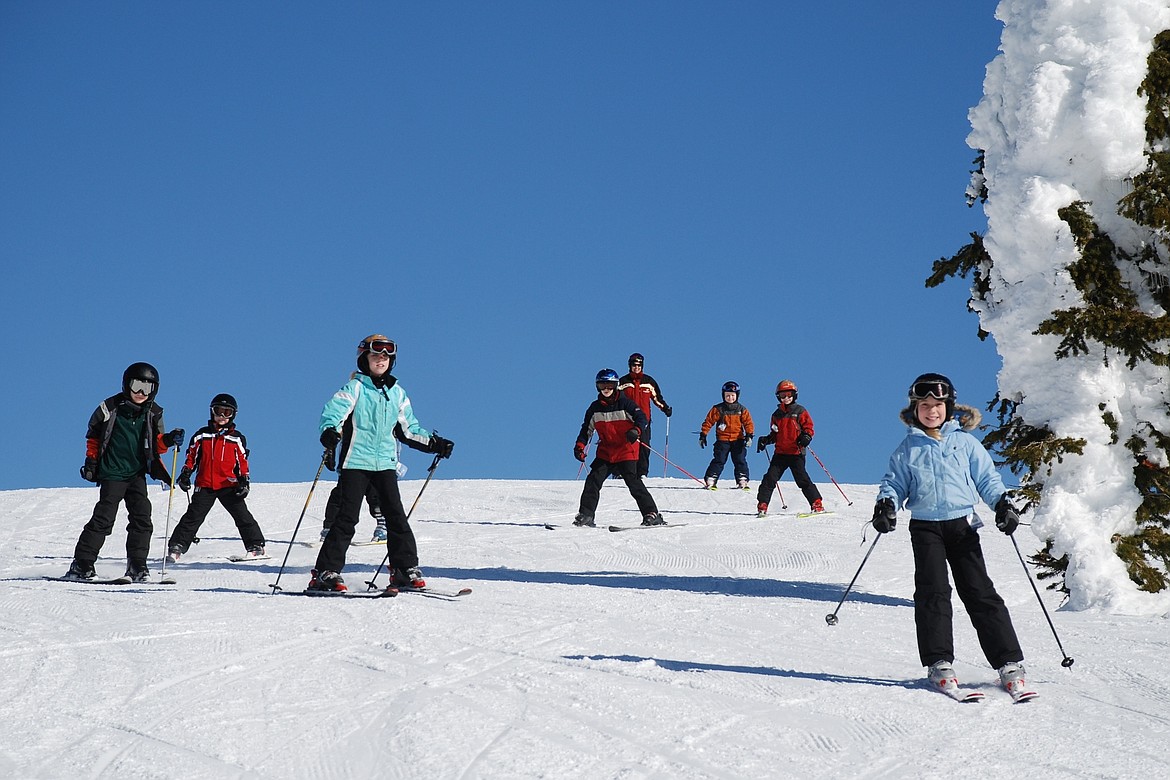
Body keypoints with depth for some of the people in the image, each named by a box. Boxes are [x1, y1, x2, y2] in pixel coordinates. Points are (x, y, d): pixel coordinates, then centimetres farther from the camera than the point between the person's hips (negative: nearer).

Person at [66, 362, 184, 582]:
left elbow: (156, 444, 11)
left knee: (142, 518, -5)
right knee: (104, 518, -10)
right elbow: (93, 435, 10)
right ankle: (81, 565, -5)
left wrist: (169, 440, -9)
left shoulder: (153, 413, 5)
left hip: (137, 474, 4)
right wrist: (91, 460, 4)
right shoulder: (110, 408, -4)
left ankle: (136, 567, 2)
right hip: (113, 474, -4)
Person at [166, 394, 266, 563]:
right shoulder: (201, 435, 8)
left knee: (242, 516, -3)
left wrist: (244, 481, 0)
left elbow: (242, 462, 10)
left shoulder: (236, 438, 8)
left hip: (229, 485, 0)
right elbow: (192, 456, 13)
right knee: (193, 517, -3)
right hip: (205, 486, 0)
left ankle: (256, 546, 3)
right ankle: (176, 547, 0)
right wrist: (185, 474, 2)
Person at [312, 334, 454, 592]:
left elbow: (408, 429, 23)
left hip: (385, 462, 4)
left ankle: (405, 570, 6)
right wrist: (330, 432, -35)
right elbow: (333, 411, -14)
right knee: (347, 517, -9)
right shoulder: (355, 387, 0)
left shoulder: (397, 393, 16)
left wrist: (434, 443, 15)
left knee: (396, 515, -2)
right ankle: (326, 572, -5)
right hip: (355, 462, -4)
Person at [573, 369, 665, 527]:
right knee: (593, 480, -7)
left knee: (633, 481, -12)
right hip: (605, 452, 4)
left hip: (626, 451, -4)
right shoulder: (595, 408, 7)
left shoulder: (624, 403, -5)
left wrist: (635, 430, -30)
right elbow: (587, 429, 16)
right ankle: (586, 515, 0)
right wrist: (580, 446, 3)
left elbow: (641, 417, -10)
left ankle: (652, 514, -7)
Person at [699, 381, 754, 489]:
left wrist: (749, 435, -11)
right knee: (719, 461, -6)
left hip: (738, 440, 1)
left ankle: (742, 480, 3)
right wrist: (703, 435, -2)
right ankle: (710, 480, -4)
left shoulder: (742, 410, 5)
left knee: (740, 461, -2)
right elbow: (708, 422, 2)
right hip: (722, 440, -1)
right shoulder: (718, 409, 0)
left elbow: (748, 423, 3)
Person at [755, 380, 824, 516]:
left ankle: (817, 504, 0)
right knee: (770, 478, -5)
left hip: (796, 453, -4)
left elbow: (809, 427, 0)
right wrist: (766, 440, 5)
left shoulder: (800, 412, 1)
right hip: (780, 452, 4)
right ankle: (762, 505, -2)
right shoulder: (777, 414, 15)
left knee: (802, 479, -8)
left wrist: (806, 437, -19)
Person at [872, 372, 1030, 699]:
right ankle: (938, 663, -8)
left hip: (962, 524, 0)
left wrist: (1002, 502, -7)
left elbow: (987, 478, 10)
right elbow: (895, 482, 11)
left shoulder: (965, 443, 8)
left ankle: (1009, 663, -4)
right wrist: (886, 503, -9)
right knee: (933, 592, -12)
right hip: (925, 528, 1)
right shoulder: (908, 449, 10)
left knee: (980, 592, -5)